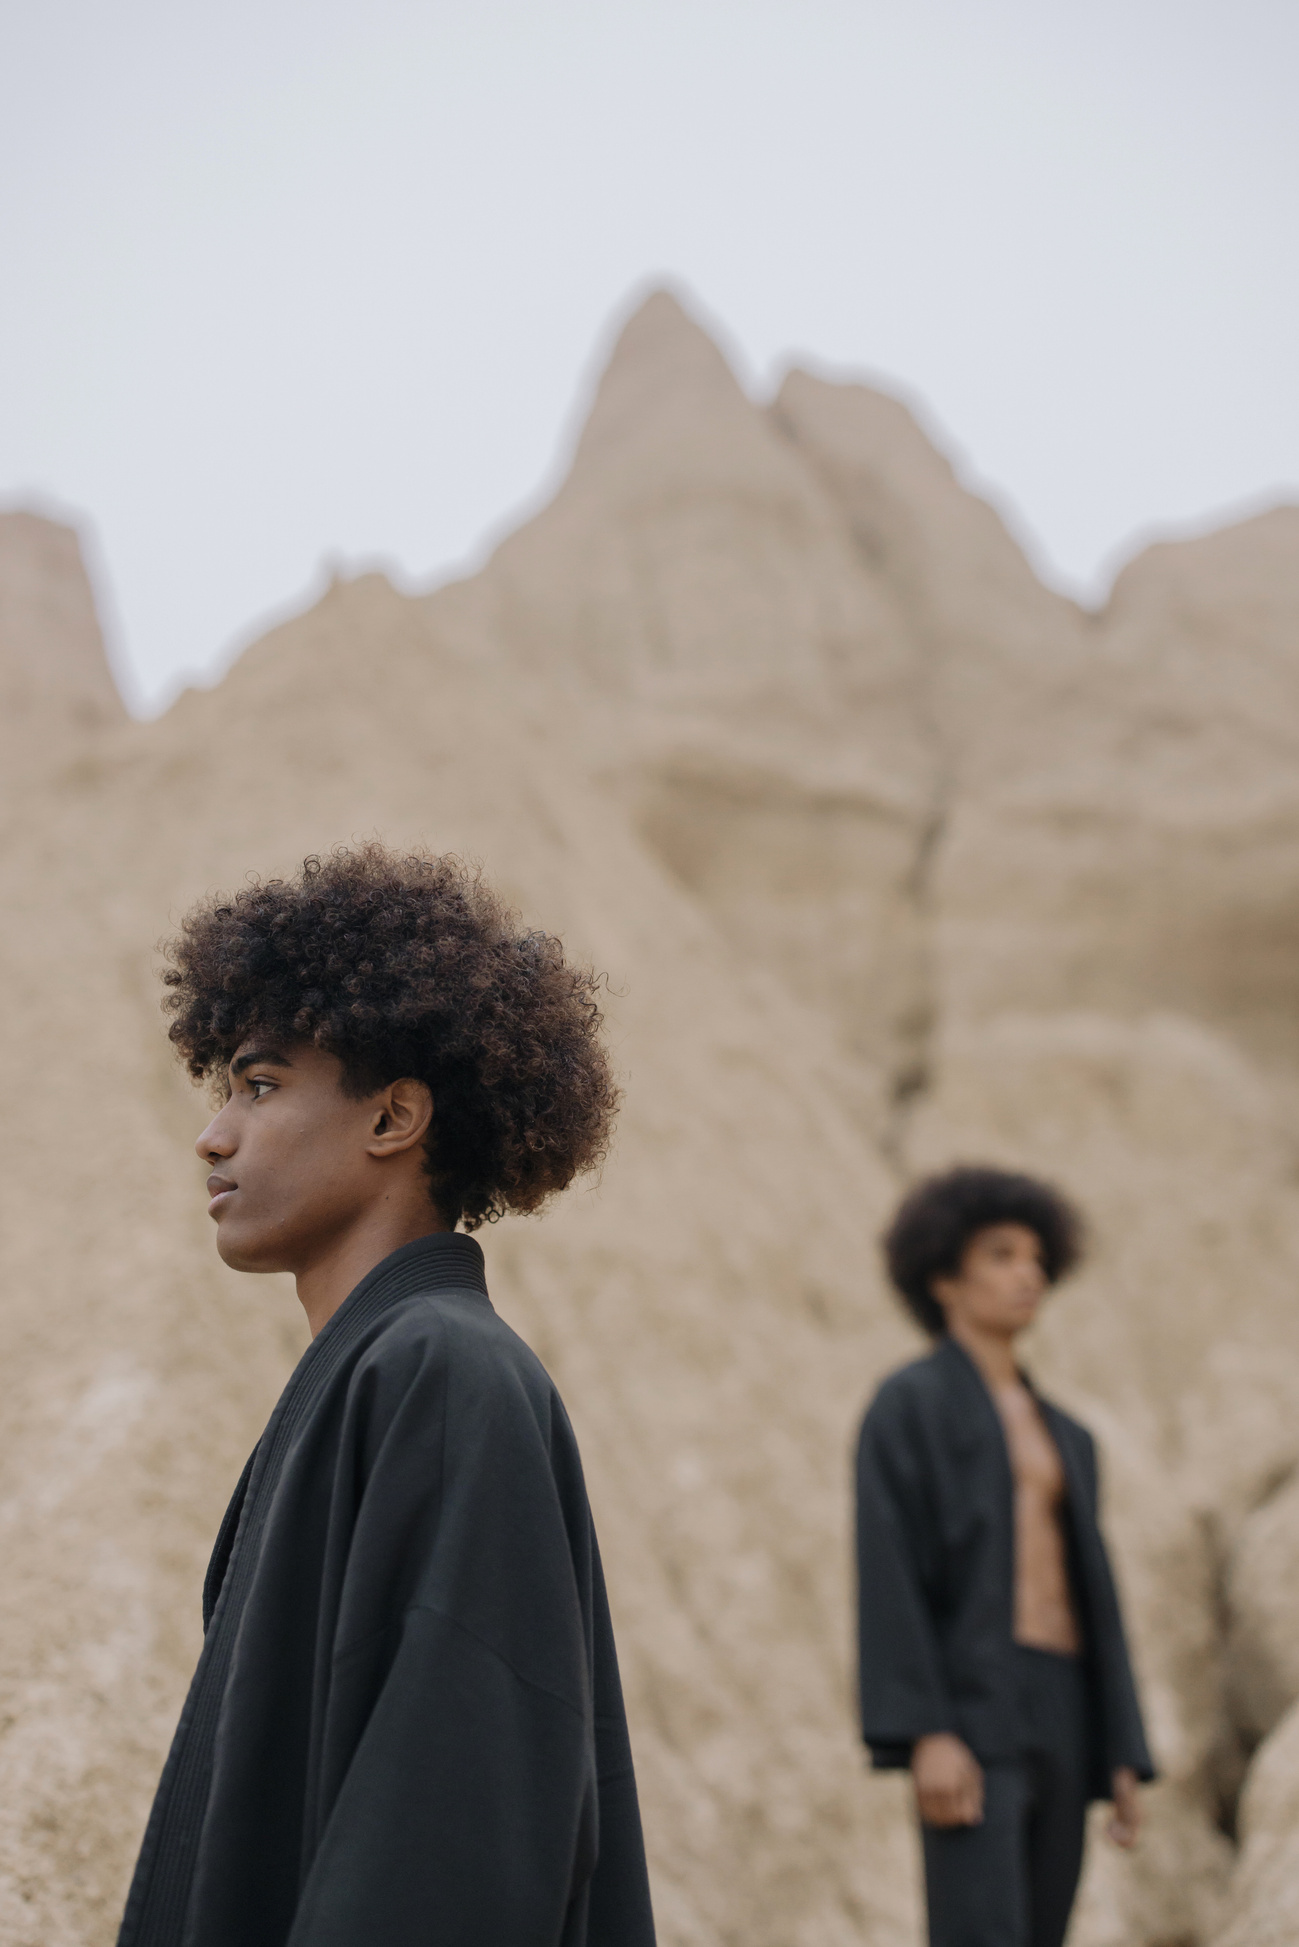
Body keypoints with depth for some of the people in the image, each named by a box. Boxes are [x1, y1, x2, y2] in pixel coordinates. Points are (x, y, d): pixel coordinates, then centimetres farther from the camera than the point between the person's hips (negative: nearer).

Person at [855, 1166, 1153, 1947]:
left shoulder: (1066, 1436, 22)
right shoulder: (907, 1406, 0)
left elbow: (1092, 1595, 19)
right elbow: (889, 1578, -10)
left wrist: (1123, 1756, 11)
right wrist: (926, 1734, -20)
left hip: (1064, 1710, 8)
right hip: (970, 1706, -7)